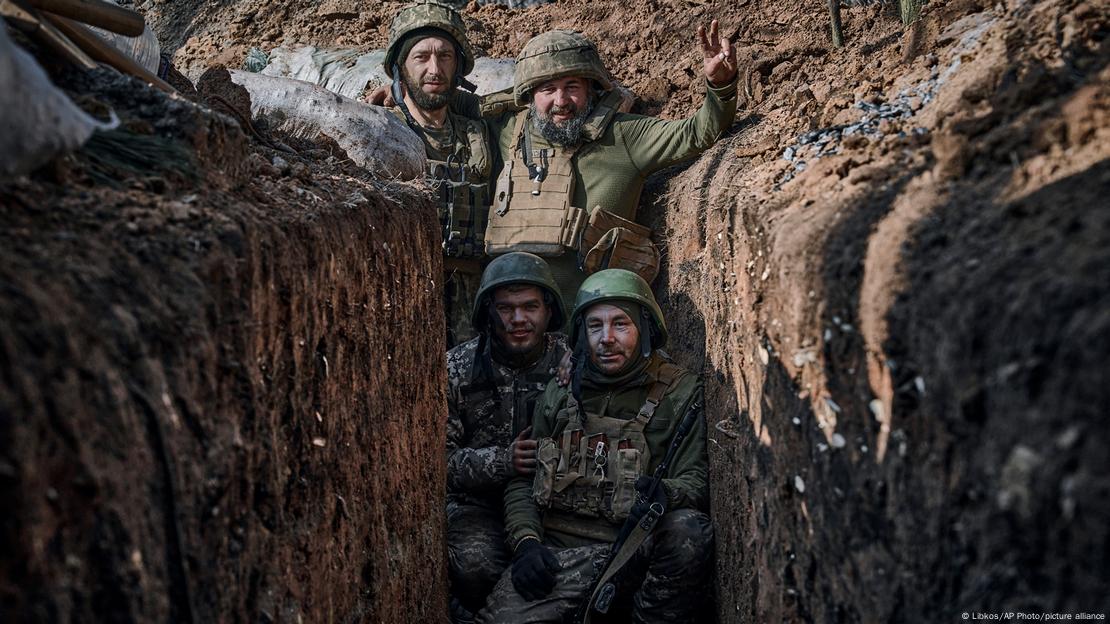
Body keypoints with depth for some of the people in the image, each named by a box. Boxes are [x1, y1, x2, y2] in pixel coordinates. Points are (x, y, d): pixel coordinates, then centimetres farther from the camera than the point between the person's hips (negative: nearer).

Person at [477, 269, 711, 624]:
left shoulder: (681, 394, 3)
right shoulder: (559, 394, 12)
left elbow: (696, 480, -3)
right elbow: (522, 480, 14)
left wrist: (664, 493, -27)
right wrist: (526, 542, -4)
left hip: (635, 550, -1)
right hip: (558, 548, 1)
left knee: (688, 530, -33)